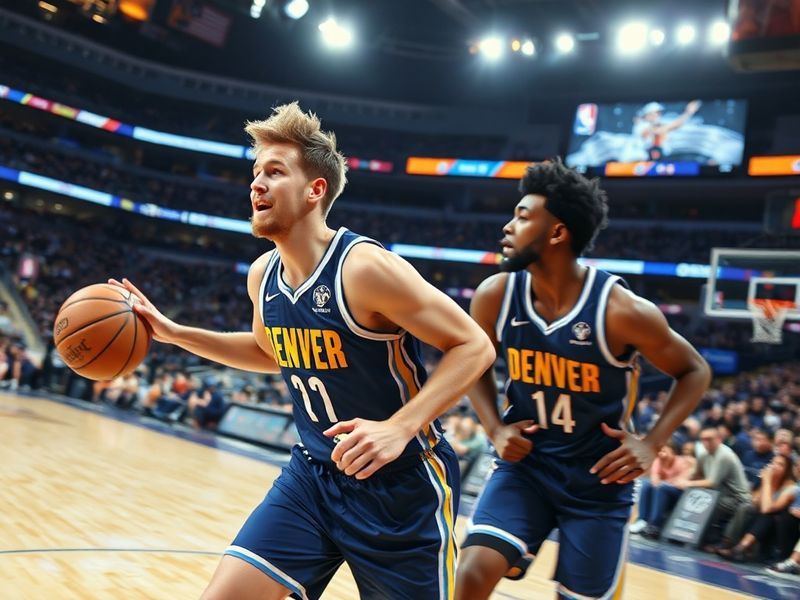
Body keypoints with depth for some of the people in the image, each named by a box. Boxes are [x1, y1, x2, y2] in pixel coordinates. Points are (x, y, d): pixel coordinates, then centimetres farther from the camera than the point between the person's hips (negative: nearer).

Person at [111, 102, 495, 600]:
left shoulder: (365, 268, -22)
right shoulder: (262, 275, 0)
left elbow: (475, 347, -19)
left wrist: (399, 428, -31)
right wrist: (173, 333, 12)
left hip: (402, 484, -5)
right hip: (314, 474, 6)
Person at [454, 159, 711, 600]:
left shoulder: (622, 310, -21)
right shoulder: (495, 297, -11)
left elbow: (694, 372, -5)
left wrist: (651, 444, -16)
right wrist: (495, 429, -5)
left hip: (598, 480, -2)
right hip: (525, 465, 2)